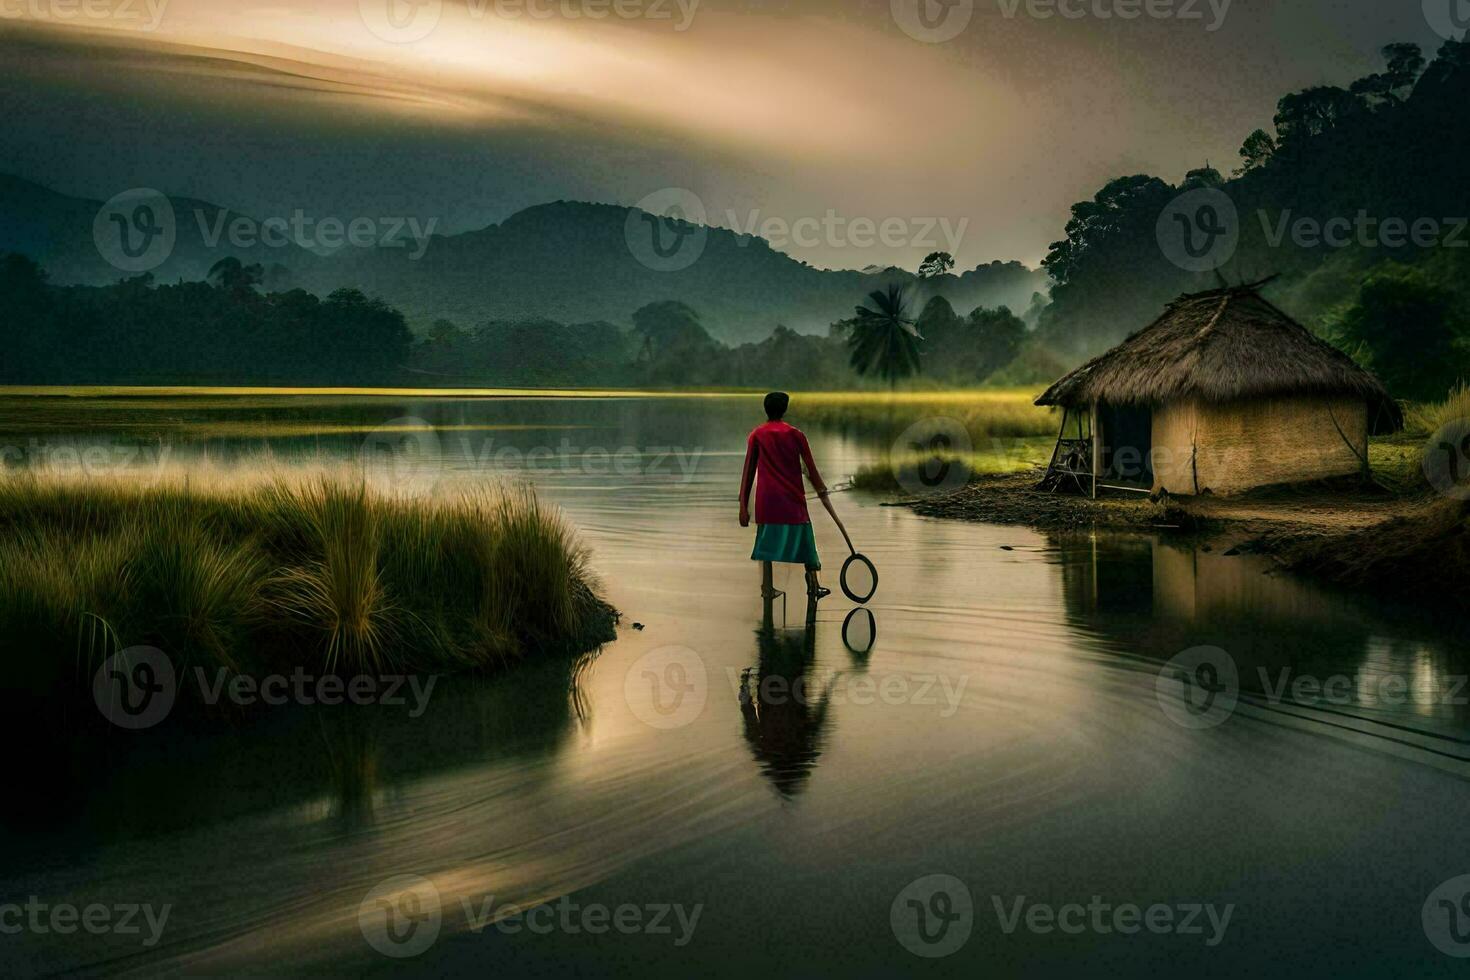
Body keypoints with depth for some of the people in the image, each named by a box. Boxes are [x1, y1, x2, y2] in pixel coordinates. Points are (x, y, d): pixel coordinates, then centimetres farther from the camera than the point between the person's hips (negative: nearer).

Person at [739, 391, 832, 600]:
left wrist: (743, 505, 1)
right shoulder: (795, 434, 1)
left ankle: (766, 587, -4)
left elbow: (748, 472, -1)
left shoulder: (757, 435, 1)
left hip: (766, 500, 0)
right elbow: (811, 469, 2)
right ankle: (813, 585, 15)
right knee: (805, 540, 11)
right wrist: (822, 493, 14)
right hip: (794, 498, 0)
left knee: (766, 541, 4)